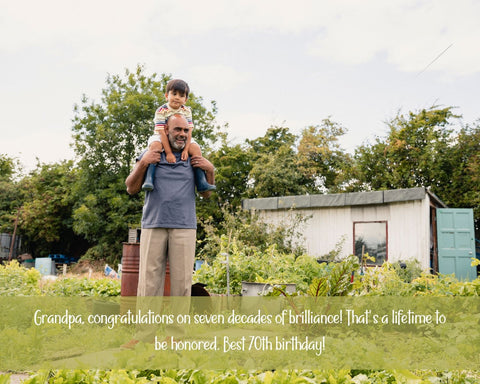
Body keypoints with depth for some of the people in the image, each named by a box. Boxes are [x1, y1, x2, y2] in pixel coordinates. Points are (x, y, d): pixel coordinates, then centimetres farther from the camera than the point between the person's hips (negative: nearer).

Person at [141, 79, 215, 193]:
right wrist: (168, 153, -29)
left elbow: (188, 132, -7)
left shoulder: (186, 111, -3)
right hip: (162, 139, -4)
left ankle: (201, 182, -17)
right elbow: (162, 133, -22)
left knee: (196, 149, -18)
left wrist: (186, 150, -20)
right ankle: (149, 178, -40)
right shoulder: (161, 111, -15)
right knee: (155, 146, -36)